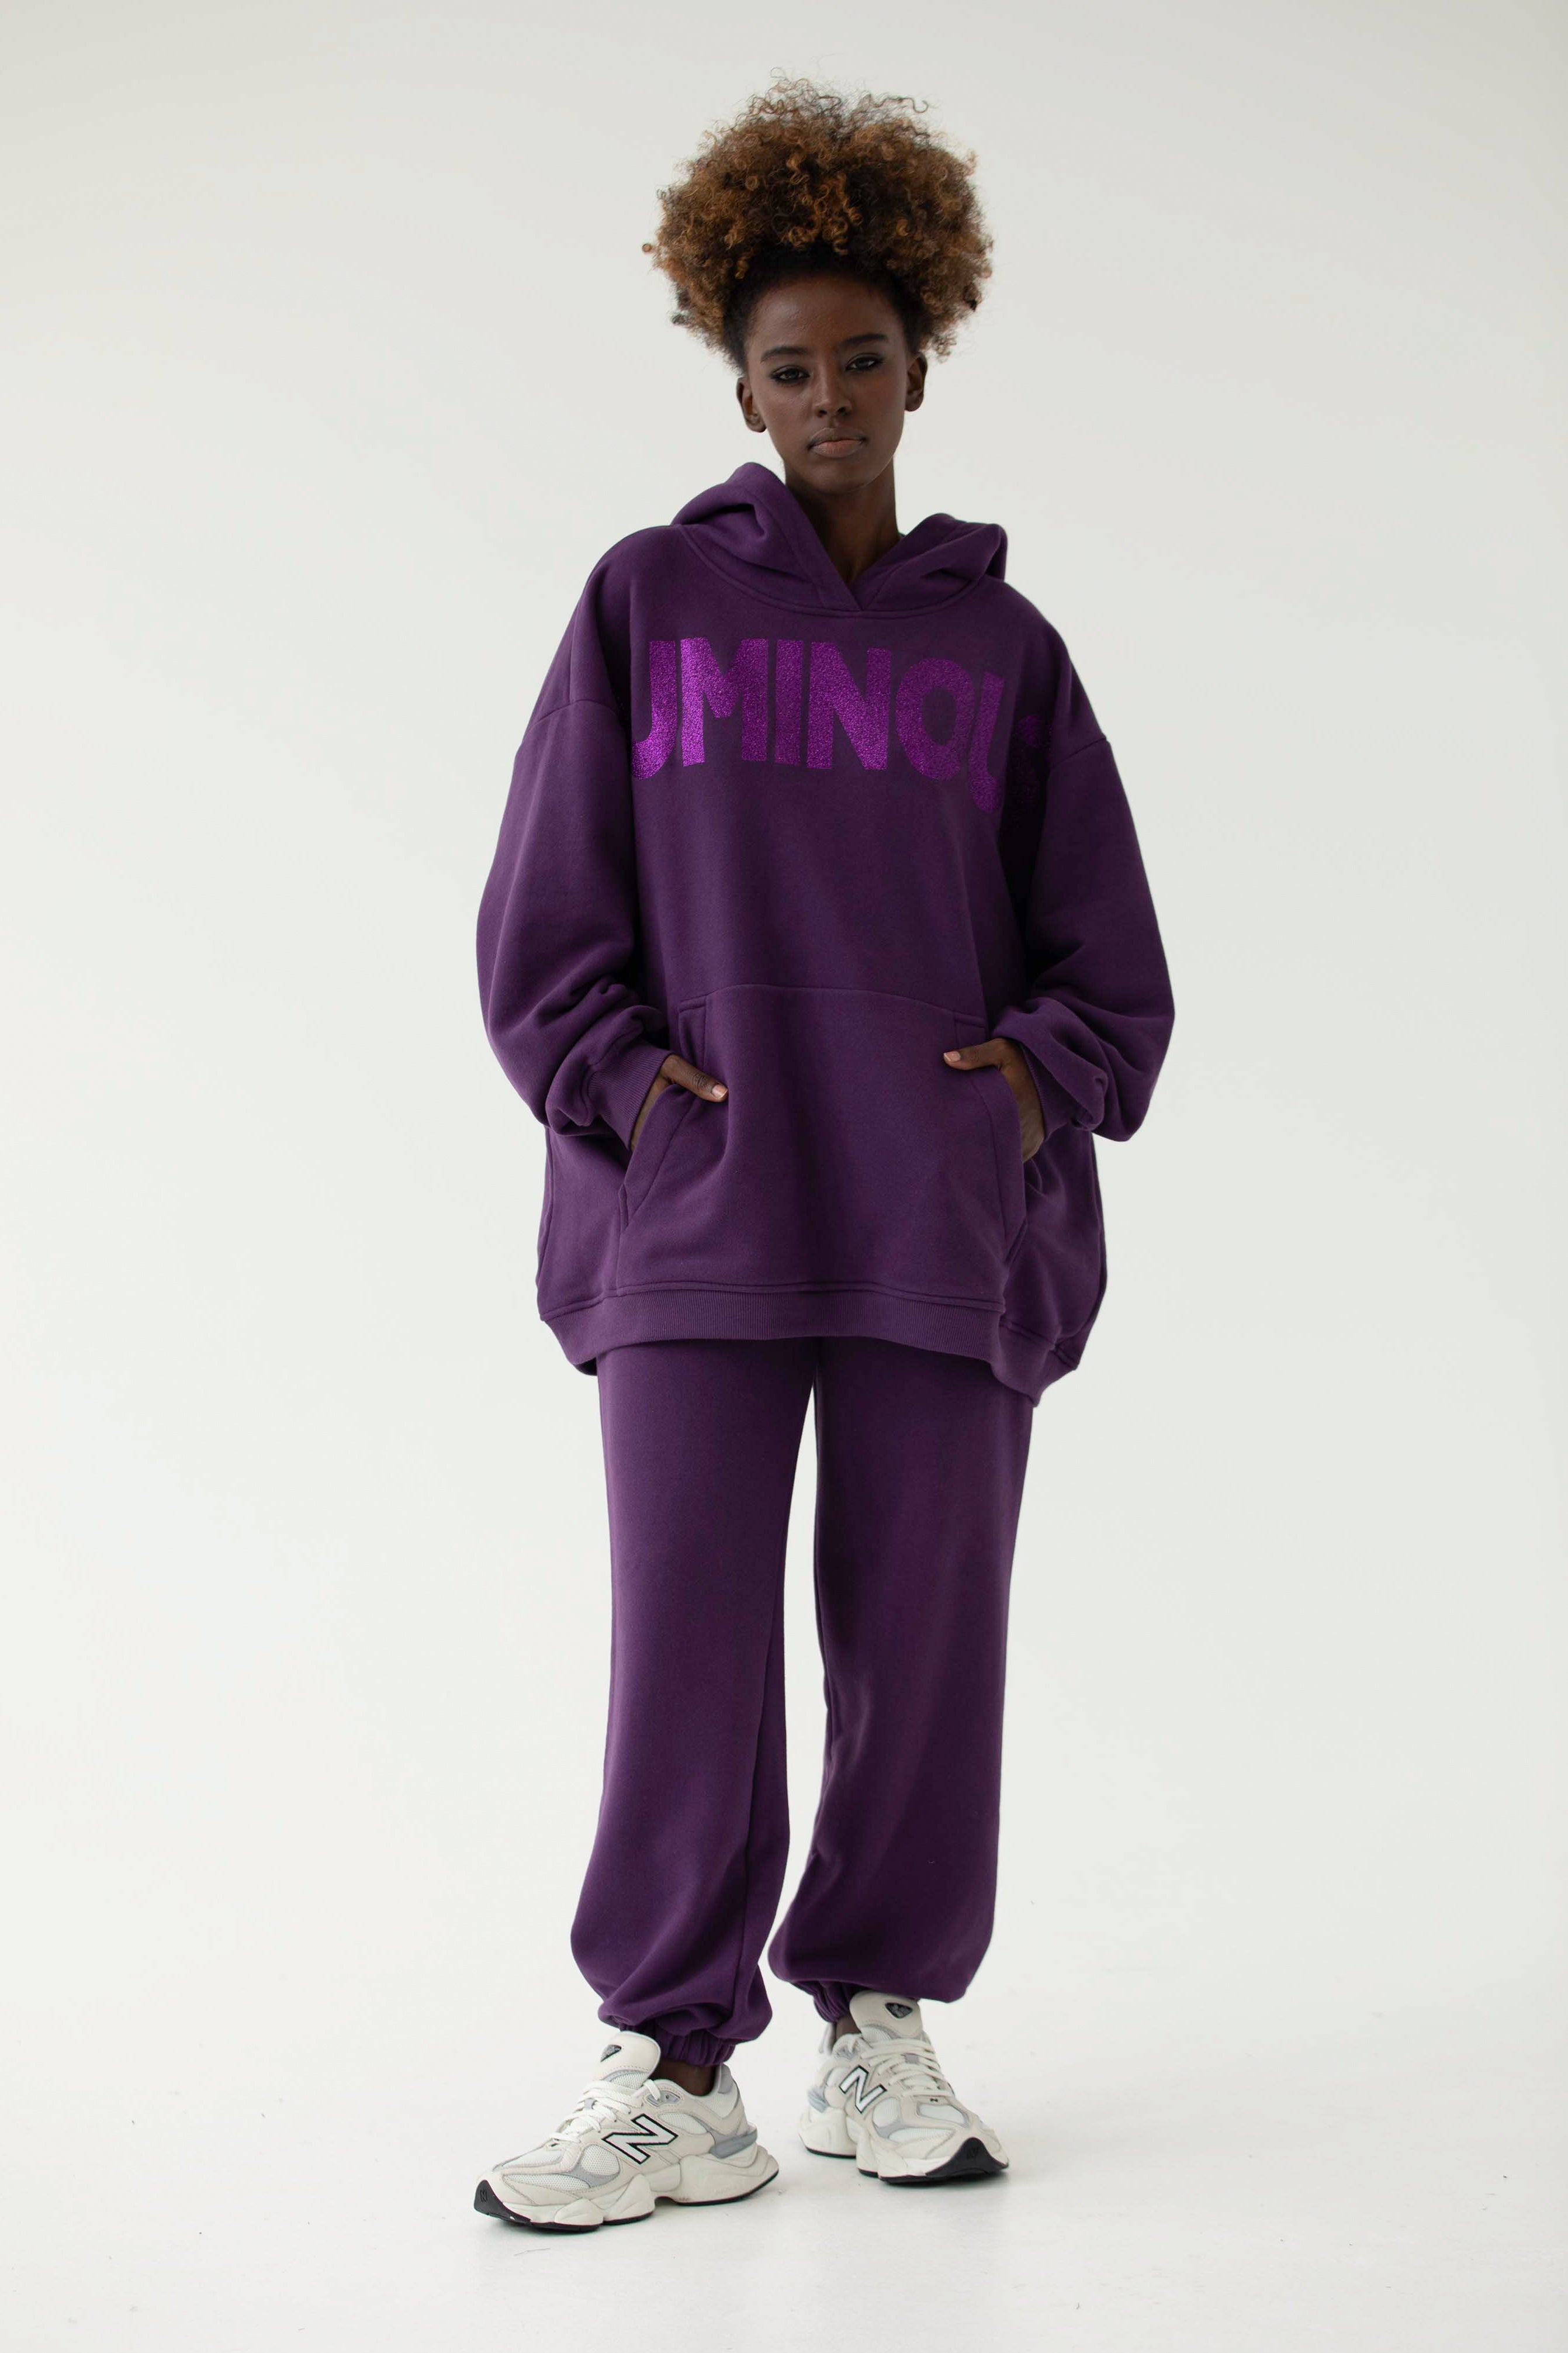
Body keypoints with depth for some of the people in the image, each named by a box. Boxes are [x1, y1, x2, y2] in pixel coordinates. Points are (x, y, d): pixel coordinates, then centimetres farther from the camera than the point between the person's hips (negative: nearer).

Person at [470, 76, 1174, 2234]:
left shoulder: (1002, 647, 14)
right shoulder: (649, 604, 10)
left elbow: (1112, 957, 14)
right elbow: (543, 925, 8)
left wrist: (1047, 1074, -4)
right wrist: (624, 1082, -6)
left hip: (949, 1222, 2)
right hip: (697, 1219, -1)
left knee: (925, 1637, 5)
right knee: (689, 1642, -4)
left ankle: (882, 2024, 21)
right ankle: (677, 2073, 6)